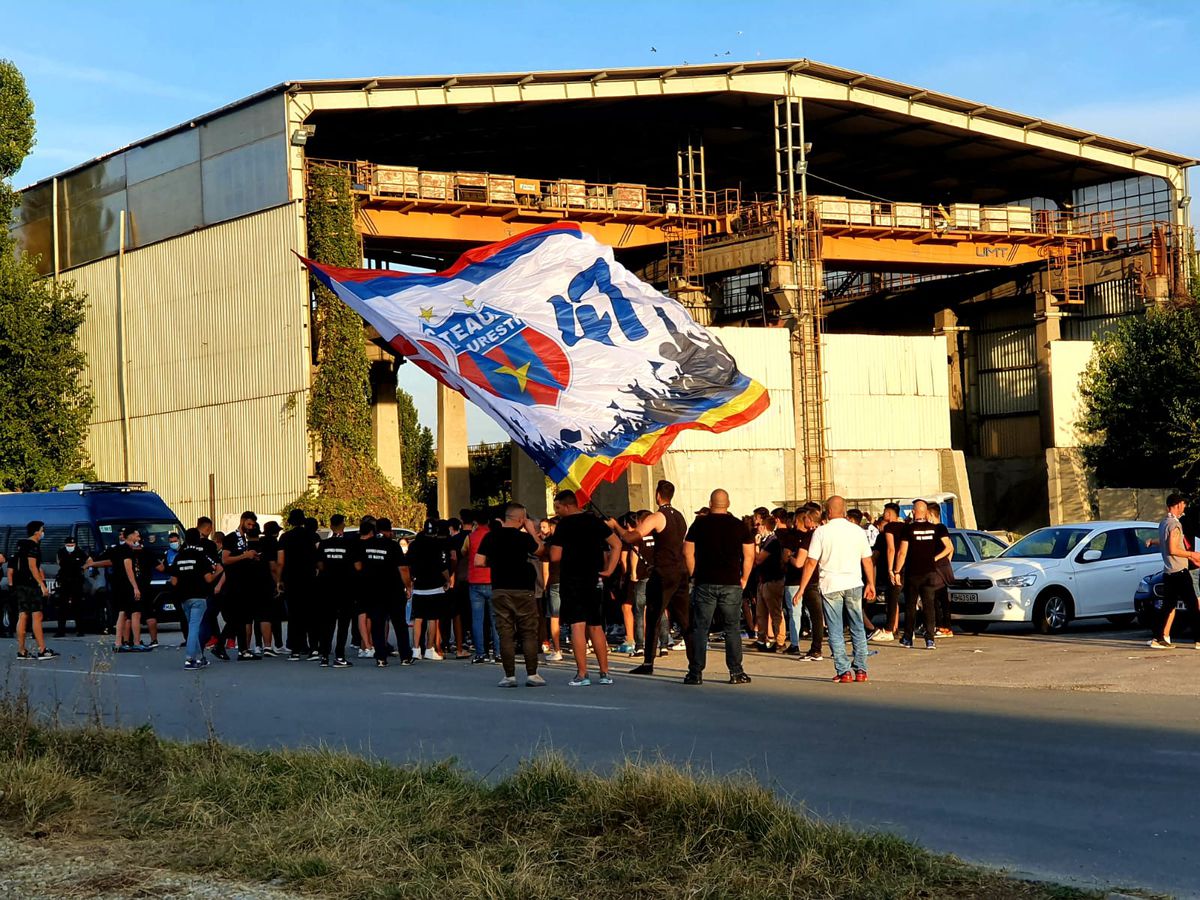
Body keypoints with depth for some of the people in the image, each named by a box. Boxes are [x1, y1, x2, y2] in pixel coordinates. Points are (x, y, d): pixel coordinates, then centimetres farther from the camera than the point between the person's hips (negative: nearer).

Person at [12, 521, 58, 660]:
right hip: (30, 584, -9)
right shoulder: (33, 545, -11)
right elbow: (32, 566, -19)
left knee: (22, 617, 7)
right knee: (37, 616, -9)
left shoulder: (21, 545, 17)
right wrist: (42, 584, -21)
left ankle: (21, 651, 6)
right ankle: (42, 650, -12)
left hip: (20, 585, 9)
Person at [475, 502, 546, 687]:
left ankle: (509, 676, 3)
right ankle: (532, 675, 4)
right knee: (529, 633, 5)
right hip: (522, 590, -3)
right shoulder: (524, 537, -8)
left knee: (506, 634, 4)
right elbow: (540, 550, 8)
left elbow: (479, 562, -1)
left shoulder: (491, 537, 0)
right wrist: (532, 531, 14)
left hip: (499, 590, 3)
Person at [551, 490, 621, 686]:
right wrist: (609, 570, 7)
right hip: (595, 580, 5)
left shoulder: (564, 525, -8)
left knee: (577, 626, -6)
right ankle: (605, 673, 12)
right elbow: (617, 544, 8)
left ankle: (582, 674, -9)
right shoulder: (595, 522, 9)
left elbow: (555, 556, -11)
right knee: (596, 627, 12)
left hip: (572, 580, -5)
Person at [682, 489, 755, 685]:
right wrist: (743, 579, 9)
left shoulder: (699, 524, 2)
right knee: (732, 628, 6)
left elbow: (688, 552, 0)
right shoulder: (739, 526, 3)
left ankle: (696, 673, 2)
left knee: (700, 628, 3)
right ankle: (736, 672, 4)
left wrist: (695, 576, 9)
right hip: (732, 584, 0)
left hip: (705, 583, 0)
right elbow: (749, 555, 1)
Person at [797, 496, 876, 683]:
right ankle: (861, 670, 11)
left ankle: (844, 671, -1)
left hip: (830, 585, -2)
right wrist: (871, 584, 20)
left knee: (835, 631, 3)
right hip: (853, 584, 2)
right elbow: (867, 560, 8)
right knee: (858, 628, 12)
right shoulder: (857, 531, 3)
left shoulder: (821, 531, -5)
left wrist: (802, 588, 0)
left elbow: (811, 563, -6)